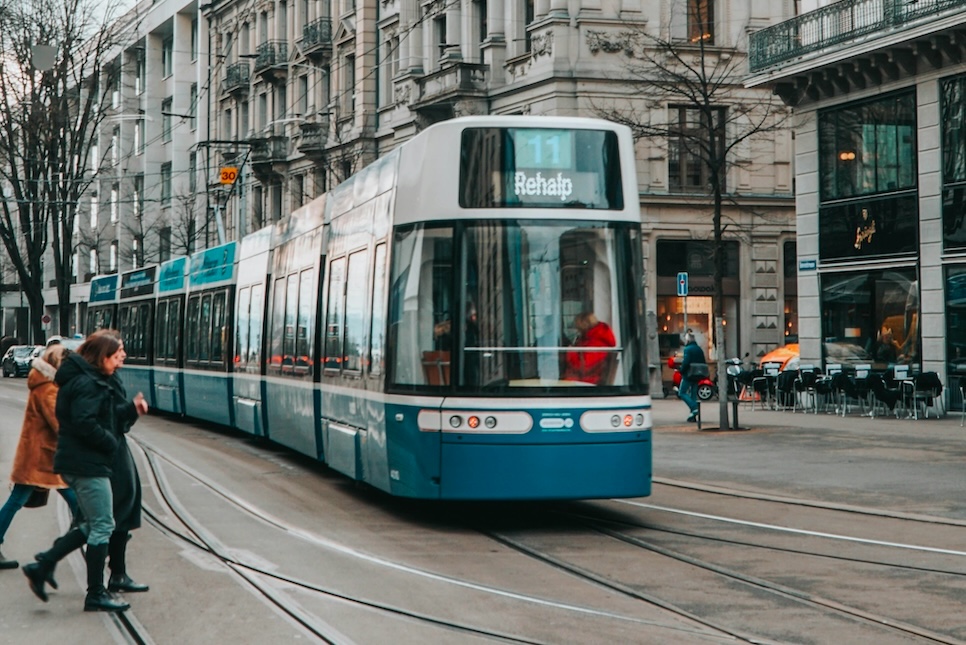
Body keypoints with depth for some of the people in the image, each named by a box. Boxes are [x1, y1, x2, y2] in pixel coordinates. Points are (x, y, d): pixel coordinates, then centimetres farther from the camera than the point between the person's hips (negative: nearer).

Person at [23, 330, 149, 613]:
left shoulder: (102, 381, 15)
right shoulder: (87, 384, -17)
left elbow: (112, 418, 16)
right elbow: (85, 424, -26)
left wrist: (132, 409, 0)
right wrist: (111, 444, -15)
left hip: (90, 462, 11)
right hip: (87, 465, -11)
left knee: (93, 525, 15)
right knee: (103, 526, -5)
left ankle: (42, 566, 14)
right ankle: (96, 595, 2)